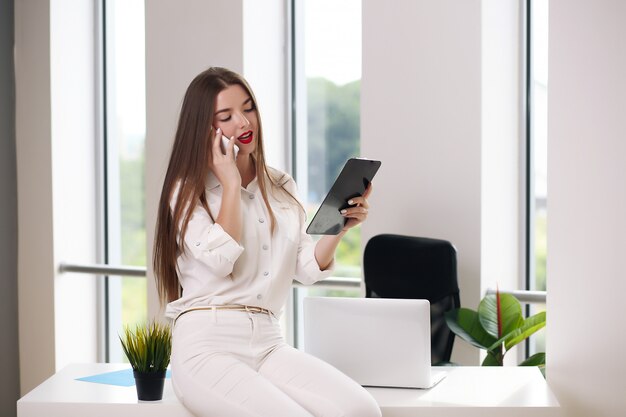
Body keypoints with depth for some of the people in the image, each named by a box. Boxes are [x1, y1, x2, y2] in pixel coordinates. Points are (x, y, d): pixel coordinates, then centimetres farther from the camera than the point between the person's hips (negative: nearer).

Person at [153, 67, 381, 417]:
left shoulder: (282, 187, 17)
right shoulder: (189, 190, 3)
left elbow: (308, 269, 11)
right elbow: (220, 260, -14)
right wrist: (231, 184, -6)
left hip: (269, 344, 5)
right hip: (209, 344, -4)